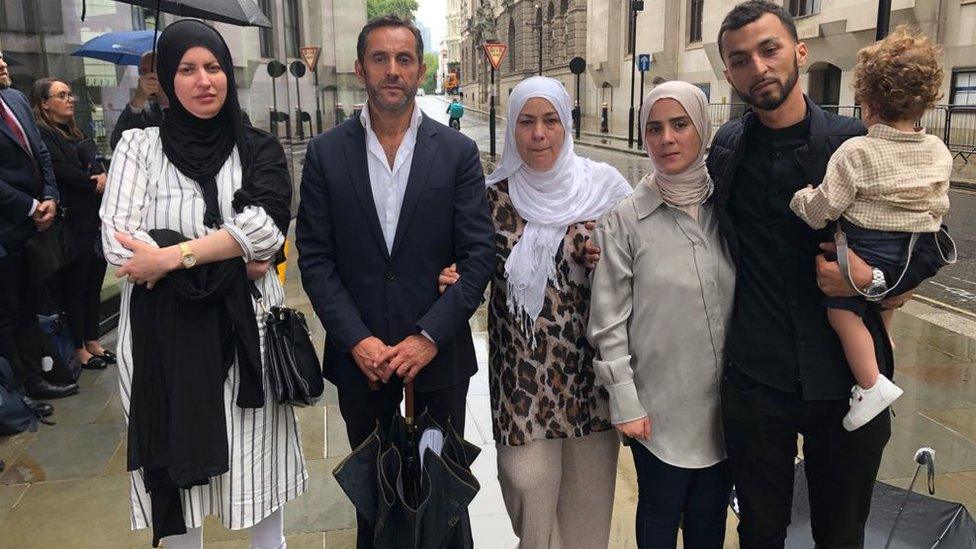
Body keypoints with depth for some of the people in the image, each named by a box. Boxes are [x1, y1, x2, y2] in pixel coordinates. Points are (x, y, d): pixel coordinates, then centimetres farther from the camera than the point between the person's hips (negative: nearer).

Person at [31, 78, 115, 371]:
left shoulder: (75, 133, 18)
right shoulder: (43, 134, -6)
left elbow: (98, 168, 12)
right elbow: (63, 172, -15)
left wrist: (105, 178, -10)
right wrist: (97, 183, -4)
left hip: (96, 220, 7)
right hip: (73, 223, -7)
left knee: (94, 283, 12)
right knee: (74, 286, 1)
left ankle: (92, 341, 23)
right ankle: (79, 348, 11)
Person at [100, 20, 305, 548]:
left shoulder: (259, 148, 4)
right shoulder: (138, 145, 2)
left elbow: (265, 227, -13)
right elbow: (120, 242, -10)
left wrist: (171, 256, -19)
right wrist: (229, 261, -13)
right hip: (164, 327, 0)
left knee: (256, 462, 10)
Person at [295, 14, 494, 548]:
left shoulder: (458, 153, -3)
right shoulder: (326, 153, -1)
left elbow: (478, 254, -6)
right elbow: (314, 257, -3)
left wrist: (430, 337, -14)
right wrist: (357, 341, -12)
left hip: (438, 355, 0)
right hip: (358, 357, 1)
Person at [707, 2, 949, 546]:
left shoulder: (858, 141, -4)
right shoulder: (726, 148, 2)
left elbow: (931, 240, 2)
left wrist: (877, 278, -15)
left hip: (846, 379, -1)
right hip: (755, 379, 1)